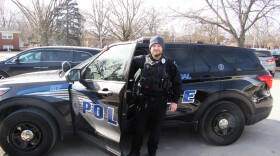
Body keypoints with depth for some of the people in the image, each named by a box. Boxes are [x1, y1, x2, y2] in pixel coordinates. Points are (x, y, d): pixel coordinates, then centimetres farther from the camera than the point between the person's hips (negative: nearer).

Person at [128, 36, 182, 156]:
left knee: (156, 129, 12)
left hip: (160, 102, 0)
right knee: (139, 128, 8)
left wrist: (174, 101, 0)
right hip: (144, 100, 0)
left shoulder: (169, 63, -3)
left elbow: (177, 82, 3)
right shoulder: (143, 60, -2)